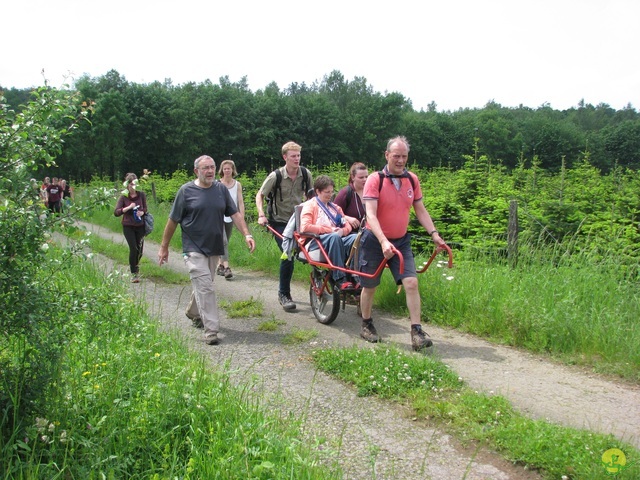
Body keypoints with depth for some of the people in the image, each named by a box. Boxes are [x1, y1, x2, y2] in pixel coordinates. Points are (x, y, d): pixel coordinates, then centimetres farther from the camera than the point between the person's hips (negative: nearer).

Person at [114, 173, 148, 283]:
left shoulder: (141, 195, -2)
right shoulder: (123, 197, -7)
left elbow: (145, 209, 7)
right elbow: (116, 212, -13)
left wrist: (142, 212, -16)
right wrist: (128, 207, -25)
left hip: (140, 226, 3)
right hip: (128, 226, -2)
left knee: (140, 249, 7)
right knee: (133, 248, -13)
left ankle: (135, 265, 41)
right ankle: (133, 273, 1)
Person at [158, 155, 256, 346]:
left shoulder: (221, 189, 6)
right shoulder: (186, 191, -5)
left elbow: (235, 214, 6)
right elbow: (173, 221, -1)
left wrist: (246, 234, -7)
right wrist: (164, 247, 2)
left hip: (214, 248, 5)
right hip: (194, 249, -5)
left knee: (203, 285, 18)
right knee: (204, 288, -12)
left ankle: (193, 313, 43)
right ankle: (211, 330, -11)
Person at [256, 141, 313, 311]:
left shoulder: (306, 174, -4)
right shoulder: (276, 176, -14)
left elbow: (310, 195, 13)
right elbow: (260, 195, -4)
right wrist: (261, 215, -15)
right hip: (280, 222, -4)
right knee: (288, 256, -15)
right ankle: (284, 294, 0)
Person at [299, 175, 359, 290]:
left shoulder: (335, 207, 28)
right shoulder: (310, 205, 8)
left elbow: (348, 225, 19)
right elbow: (305, 227, -10)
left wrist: (342, 231, -7)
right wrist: (329, 230, -12)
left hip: (337, 239, 5)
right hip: (316, 241, -5)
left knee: (355, 238, -28)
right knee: (334, 237, -39)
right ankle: (340, 279, -41)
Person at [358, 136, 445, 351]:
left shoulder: (412, 179, 0)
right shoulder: (375, 180, -15)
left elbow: (420, 210, 8)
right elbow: (371, 215, -23)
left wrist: (434, 233, -6)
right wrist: (383, 241, -35)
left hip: (401, 241, 3)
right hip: (375, 241, -3)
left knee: (411, 283, -10)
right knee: (370, 285, 9)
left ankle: (417, 332, -5)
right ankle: (366, 325, 31)